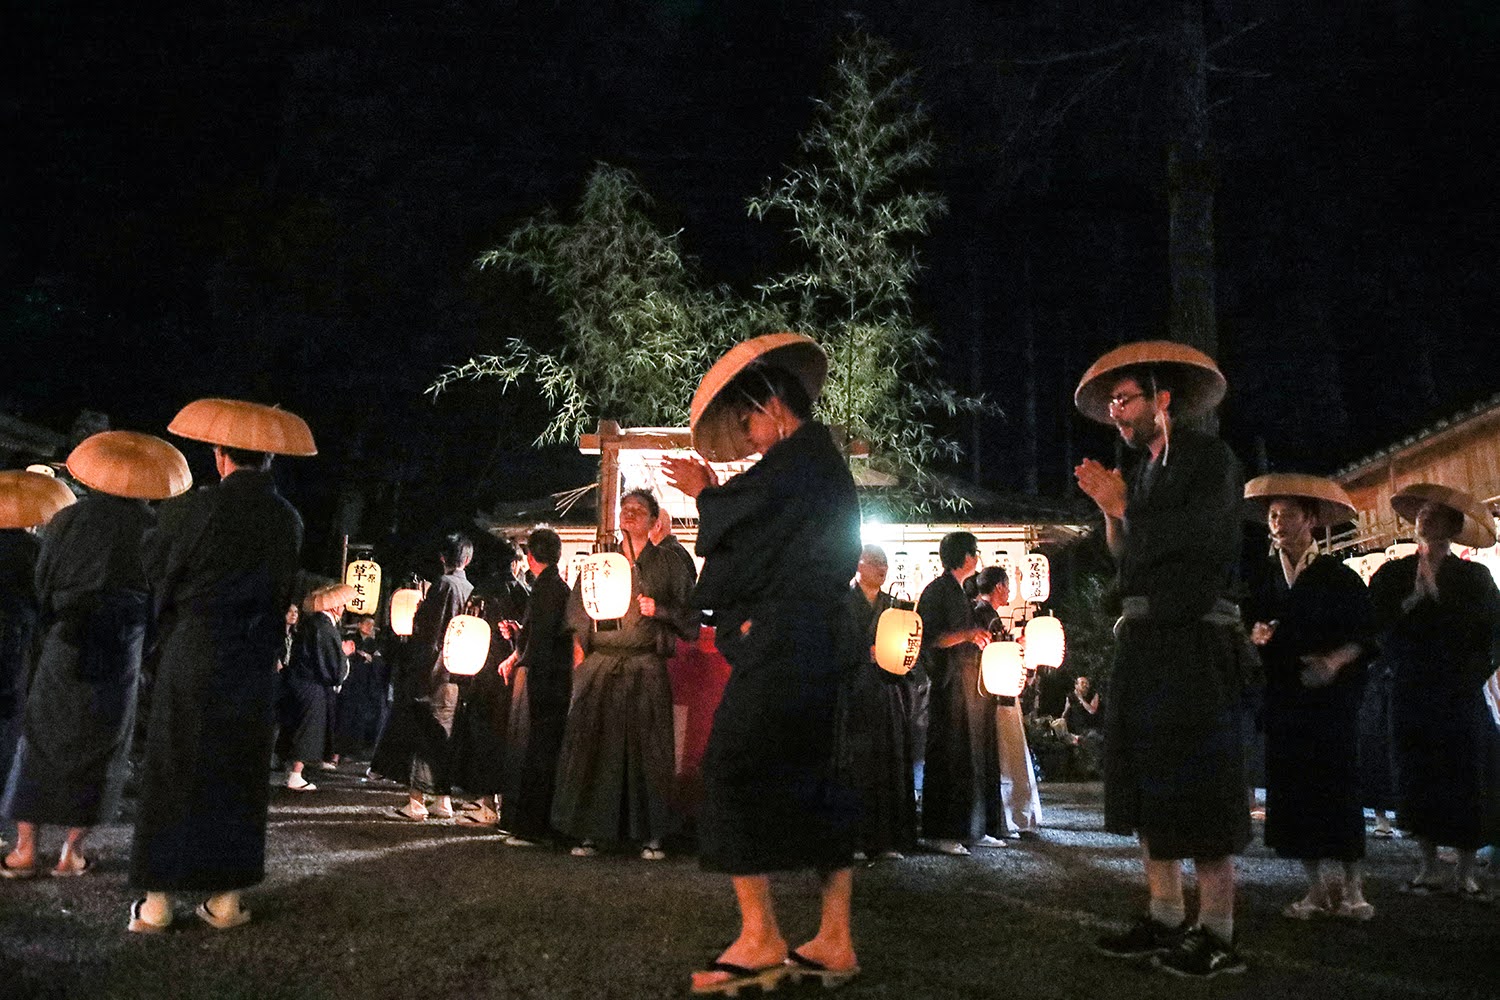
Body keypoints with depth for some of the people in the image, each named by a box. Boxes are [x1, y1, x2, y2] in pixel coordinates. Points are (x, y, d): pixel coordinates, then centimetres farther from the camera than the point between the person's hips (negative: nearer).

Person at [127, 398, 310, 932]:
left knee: (172, 773, 7)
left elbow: (152, 563, 3)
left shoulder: (193, 508, -12)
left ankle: (157, 901, 11)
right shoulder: (288, 520, -2)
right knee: (237, 776, 11)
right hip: (252, 664, 3)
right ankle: (225, 898, 16)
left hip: (191, 656, -3)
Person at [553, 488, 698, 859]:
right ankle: (589, 831, 5)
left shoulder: (668, 565, 7)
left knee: (646, 746, -3)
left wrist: (660, 610, -12)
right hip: (600, 665, 2)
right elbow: (578, 609, 17)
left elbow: (689, 612, 4)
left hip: (645, 667, -2)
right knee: (592, 742, -2)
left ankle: (651, 835, 3)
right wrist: (580, 649, 5)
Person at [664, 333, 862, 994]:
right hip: (819, 642, 10)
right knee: (815, 781, 9)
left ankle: (760, 938, -7)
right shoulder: (826, 460, 23)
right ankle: (834, 941, 12)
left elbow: (738, 513, -11)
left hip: (784, 641, -10)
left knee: (733, 767, -8)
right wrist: (714, 495, 14)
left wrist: (706, 494, 10)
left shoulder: (802, 451, -7)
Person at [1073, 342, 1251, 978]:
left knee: (1198, 789, -6)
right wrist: (1110, 509, 2)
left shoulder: (1210, 458, -2)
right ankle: (1166, 920, 16)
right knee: (1149, 786, 9)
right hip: (1144, 643, 8)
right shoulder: (1142, 474, 17)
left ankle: (1217, 935, 1)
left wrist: (1122, 507, -7)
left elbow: (1197, 535, -17)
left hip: (1196, 645, -8)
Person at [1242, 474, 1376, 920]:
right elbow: (1250, 628, 15)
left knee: (1338, 783, -6)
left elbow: (1366, 632, -2)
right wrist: (1255, 636, -8)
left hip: (1332, 696, -3)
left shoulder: (1339, 576, -1)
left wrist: (1337, 660, -19)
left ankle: (1351, 888, 6)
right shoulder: (1264, 580, 10)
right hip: (1282, 698, 4)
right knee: (1291, 788, 0)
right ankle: (1317, 888, 10)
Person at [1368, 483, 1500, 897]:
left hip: (1460, 694, -1)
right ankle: (1427, 867, 11)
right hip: (1410, 692, 1)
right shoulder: (1393, 574, 7)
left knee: (1466, 779, -1)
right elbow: (1374, 626, 1)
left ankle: (1466, 870, 8)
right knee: (1417, 777, 3)